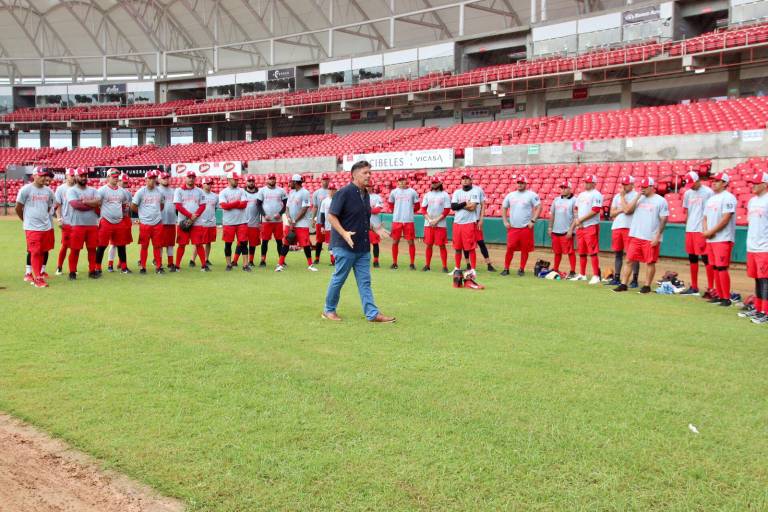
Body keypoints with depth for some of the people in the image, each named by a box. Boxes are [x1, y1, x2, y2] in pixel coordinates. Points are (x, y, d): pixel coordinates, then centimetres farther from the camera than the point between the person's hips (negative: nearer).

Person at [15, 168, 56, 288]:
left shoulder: (48, 191, 9)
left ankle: (34, 274, 21)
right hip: (32, 227, -5)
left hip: (46, 227, 6)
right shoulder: (26, 189, -6)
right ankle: (37, 278, -5)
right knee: (35, 252, -7)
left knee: (42, 251, 9)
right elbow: (18, 208, 0)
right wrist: (26, 221, 7)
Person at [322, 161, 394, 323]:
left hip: (363, 246, 8)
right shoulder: (344, 192, -12)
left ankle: (372, 313, 7)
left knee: (365, 281, 6)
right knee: (339, 279, 3)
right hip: (344, 246, -8)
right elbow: (331, 216, -15)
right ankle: (329, 310, 18)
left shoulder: (365, 194, 13)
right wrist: (344, 233, -25)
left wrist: (376, 228, 11)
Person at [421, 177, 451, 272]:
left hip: (441, 224, -3)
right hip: (428, 224, 3)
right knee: (428, 245, 6)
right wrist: (429, 220, -7)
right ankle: (427, 265, 13)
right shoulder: (427, 195, 11)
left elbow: (447, 210, -5)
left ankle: (445, 266, 0)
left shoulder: (445, 195, 1)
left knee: (442, 245, -4)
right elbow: (423, 209, 8)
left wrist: (436, 220, -13)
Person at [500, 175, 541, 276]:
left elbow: (539, 207, -5)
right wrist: (505, 221, 7)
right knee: (510, 248, -2)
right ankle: (506, 269, 5)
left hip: (526, 228, -2)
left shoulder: (531, 195, 0)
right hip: (512, 228, 2)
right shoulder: (510, 195, 11)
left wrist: (533, 221, -12)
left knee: (525, 249, 2)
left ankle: (521, 269, 12)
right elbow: (504, 208, 18)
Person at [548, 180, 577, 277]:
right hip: (556, 231, 6)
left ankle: (572, 272, -2)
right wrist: (550, 227, 14)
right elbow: (552, 214, 19)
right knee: (557, 252, 12)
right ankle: (555, 270, 21)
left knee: (570, 251, -5)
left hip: (567, 232, -6)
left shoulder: (574, 201, -4)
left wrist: (571, 230, -16)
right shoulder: (556, 200, 14)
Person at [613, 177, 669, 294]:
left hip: (651, 239, -5)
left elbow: (663, 220, -7)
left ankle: (647, 286, 11)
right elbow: (627, 210, 0)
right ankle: (623, 284, 8)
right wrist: (637, 196, -2)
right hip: (635, 236, 5)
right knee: (630, 260, 4)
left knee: (650, 262, 2)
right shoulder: (638, 199, 12)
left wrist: (657, 236, -13)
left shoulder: (661, 201, -3)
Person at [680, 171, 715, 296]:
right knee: (692, 258, 11)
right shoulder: (687, 193, 12)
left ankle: (711, 288, -4)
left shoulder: (708, 192, -7)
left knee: (706, 259, -7)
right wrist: (687, 226, 11)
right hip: (690, 230, 7)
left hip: (702, 230, -7)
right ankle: (694, 287, 20)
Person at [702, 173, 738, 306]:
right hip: (710, 239, 9)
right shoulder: (711, 199, 18)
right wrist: (705, 231, 1)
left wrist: (711, 231, -14)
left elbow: (725, 219, -16)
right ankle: (719, 295, 17)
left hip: (723, 239, -8)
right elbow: (705, 217, 20)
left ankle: (726, 298, -7)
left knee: (722, 268, -11)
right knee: (715, 268, 10)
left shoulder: (728, 197, -9)